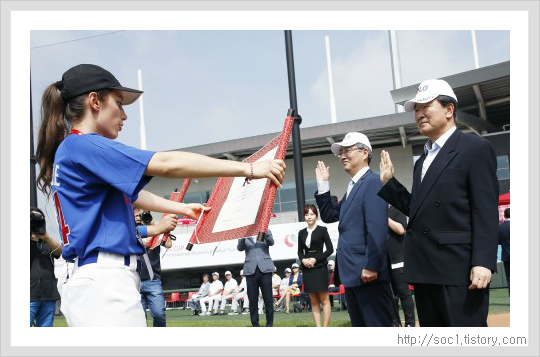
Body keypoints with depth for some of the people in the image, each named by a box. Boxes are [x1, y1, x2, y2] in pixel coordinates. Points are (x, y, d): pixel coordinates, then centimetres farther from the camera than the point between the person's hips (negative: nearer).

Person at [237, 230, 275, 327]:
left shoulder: (265, 231, 12)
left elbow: (271, 242, -5)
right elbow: (240, 248, -3)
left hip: (265, 268, 0)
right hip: (251, 270, 0)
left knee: (268, 299, -2)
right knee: (252, 300, 1)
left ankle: (269, 324, 6)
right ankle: (255, 325, 8)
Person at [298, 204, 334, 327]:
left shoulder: (322, 230, 0)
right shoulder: (301, 232, 11)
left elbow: (330, 249, -3)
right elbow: (300, 251, 14)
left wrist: (315, 259, -12)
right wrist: (303, 260, -8)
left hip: (320, 268, -4)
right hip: (307, 269, 4)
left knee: (324, 299, -4)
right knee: (314, 301, 5)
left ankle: (325, 328, -3)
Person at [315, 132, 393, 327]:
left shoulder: (372, 182, -10)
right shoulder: (353, 187, 20)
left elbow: (377, 228, -19)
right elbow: (329, 215, 22)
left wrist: (371, 266, -23)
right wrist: (323, 185, 15)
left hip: (367, 272, -10)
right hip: (352, 273, 10)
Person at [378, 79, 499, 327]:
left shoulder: (475, 148, -3)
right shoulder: (423, 160, 21)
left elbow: (486, 211, -11)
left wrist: (483, 262, -19)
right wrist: (389, 182, 14)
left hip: (459, 269, -8)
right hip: (424, 270, 8)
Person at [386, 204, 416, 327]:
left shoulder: (396, 210, 1)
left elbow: (401, 229, -14)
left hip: (398, 261, -5)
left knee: (404, 293, -2)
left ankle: (410, 324, 3)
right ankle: (395, 323, 13)